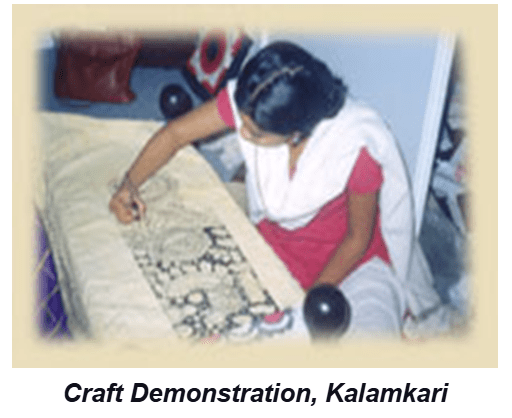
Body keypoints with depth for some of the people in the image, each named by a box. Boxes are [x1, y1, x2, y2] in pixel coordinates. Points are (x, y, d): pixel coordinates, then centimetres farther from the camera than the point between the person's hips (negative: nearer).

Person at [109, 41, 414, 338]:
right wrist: (130, 184, -22)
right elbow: (175, 134, -8)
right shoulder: (248, 101, -24)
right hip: (274, 241, 4)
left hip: (346, 254, -3)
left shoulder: (356, 145, -33)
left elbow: (358, 238, -18)